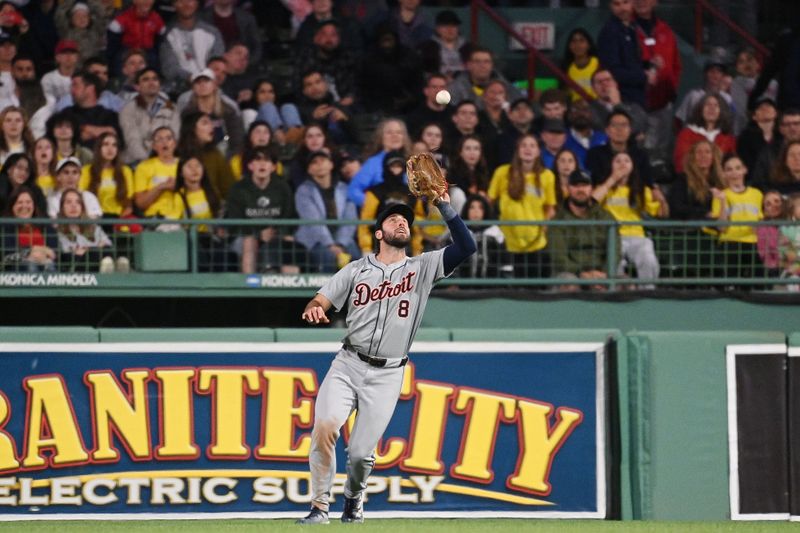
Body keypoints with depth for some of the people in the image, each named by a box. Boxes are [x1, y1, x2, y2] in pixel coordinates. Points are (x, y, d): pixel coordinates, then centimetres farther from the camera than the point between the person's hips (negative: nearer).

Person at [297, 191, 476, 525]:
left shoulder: (423, 267, 7)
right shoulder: (357, 269, 10)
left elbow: (466, 247, -6)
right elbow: (319, 303, 6)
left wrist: (445, 206, -14)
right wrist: (313, 310, -19)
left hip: (387, 375, 0)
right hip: (348, 365, 1)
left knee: (361, 452, -6)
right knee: (324, 426, -24)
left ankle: (354, 498, 27)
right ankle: (320, 507, -12)